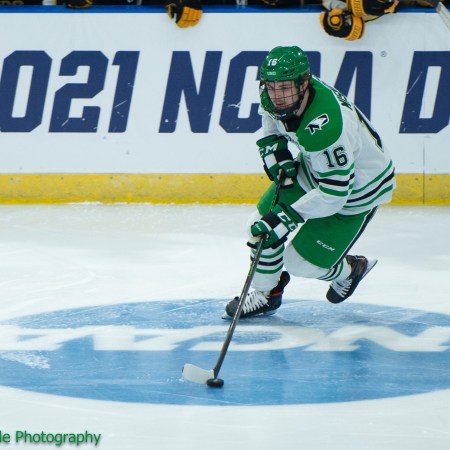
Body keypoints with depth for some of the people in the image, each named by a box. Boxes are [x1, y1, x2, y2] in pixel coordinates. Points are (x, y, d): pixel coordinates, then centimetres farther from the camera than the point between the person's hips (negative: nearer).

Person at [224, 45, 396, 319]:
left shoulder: (326, 128, -42)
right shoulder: (279, 97, -19)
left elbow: (332, 196, -37)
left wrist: (286, 218, -38)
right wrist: (275, 147, -4)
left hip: (354, 192, -7)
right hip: (308, 169, 7)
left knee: (301, 263, -3)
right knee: (262, 226, 4)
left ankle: (348, 270, 29)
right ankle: (265, 295, 28)